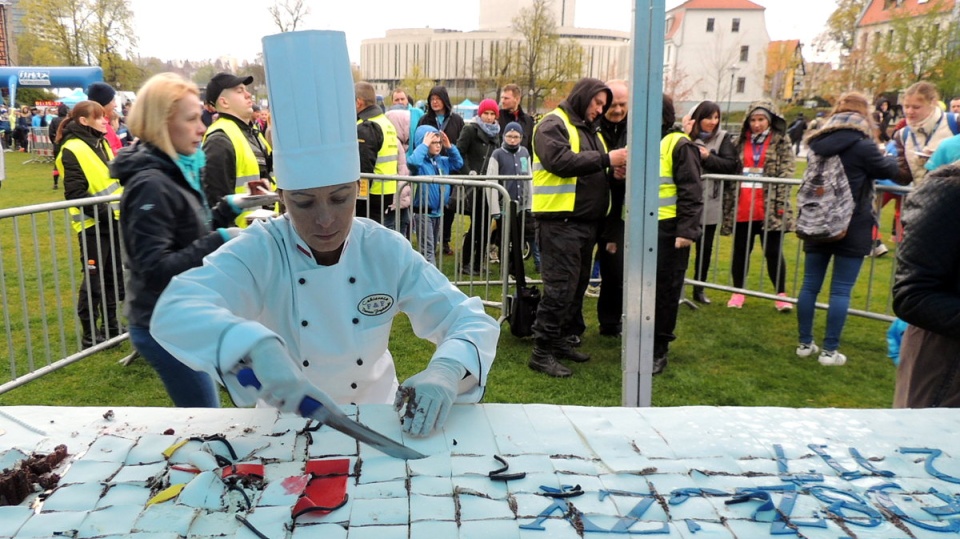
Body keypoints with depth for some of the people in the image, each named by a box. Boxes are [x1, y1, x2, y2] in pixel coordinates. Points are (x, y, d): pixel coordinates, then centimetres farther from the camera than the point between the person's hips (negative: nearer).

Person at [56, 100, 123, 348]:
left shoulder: (101, 143, 13)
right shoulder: (72, 150, -13)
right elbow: (76, 193, -18)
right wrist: (104, 212, -21)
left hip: (114, 220, 8)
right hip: (93, 224, -8)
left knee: (114, 275, 15)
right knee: (93, 279, -1)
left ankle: (111, 324, 28)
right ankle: (90, 333, 10)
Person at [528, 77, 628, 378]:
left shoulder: (588, 129, 22)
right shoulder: (553, 124, -6)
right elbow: (560, 161, -22)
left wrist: (615, 170, 5)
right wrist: (606, 159, -22)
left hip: (586, 220, 9)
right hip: (561, 220, -9)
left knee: (577, 285, 13)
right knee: (560, 287, -10)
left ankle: (562, 340, 25)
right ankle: (542, 352, -4)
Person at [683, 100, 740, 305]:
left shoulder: (723, 138, 3)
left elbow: (731, 165, -5)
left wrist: (708, 157, -15)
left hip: (709, 203, 2)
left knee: (705, 247, 12)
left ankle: (699, 288, 25)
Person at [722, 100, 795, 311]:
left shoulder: (781, 142, 1)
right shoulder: (741, 142, 11)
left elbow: (786, 174, -5)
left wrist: (779, 205, -14)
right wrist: (728, 204, 7)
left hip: (769, 208, -3)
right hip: (741, 208, 3)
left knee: (773, 252, 2)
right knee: (740, 251, 9)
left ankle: (781, 295, 15)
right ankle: (738, 293, 22)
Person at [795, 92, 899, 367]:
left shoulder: (818, 143, 4)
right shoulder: (862, 145, -12)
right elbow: (887, 170, 1)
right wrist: (892, 158, 25)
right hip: (852, 227, -5)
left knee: (810, 285, 10)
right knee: (841, 290, 0)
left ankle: (805, 343, 16)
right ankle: (830, 350, 4)